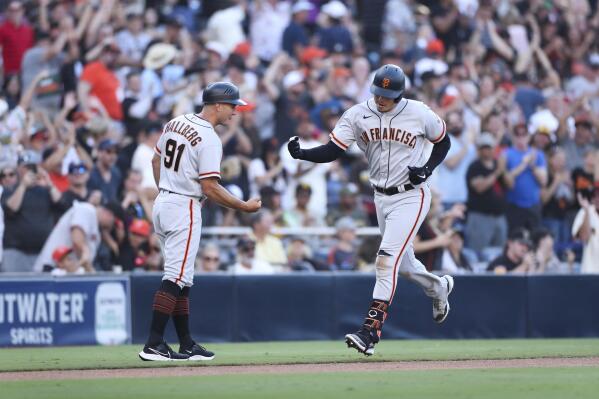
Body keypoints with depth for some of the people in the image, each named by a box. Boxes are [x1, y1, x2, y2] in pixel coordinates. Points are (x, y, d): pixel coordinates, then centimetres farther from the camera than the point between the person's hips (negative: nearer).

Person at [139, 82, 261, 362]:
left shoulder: (175, 123, 10)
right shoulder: (209, 139, -16)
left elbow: (156, 161, 19)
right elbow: (210, 188, -19)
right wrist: (244, 206, -10)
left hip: (162, 204, 9)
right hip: (185, 209, -9)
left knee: (181, 279, 13)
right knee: (176, 278, -10)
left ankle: (187, 346, 16)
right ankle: (153, 345, -16)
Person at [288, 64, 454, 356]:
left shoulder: (420, 114, -11)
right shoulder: (358, 115, -6)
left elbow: (443, 142, 5)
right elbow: (332, 150, -12)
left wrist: (427, 169, -12)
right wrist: (301, 154, -30)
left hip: (411, 196, -5)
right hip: (381, 198, 5)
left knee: (387, 259, -17)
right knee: (403, 263, 18)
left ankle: (370, 332, -21)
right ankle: (437, 288, 52)